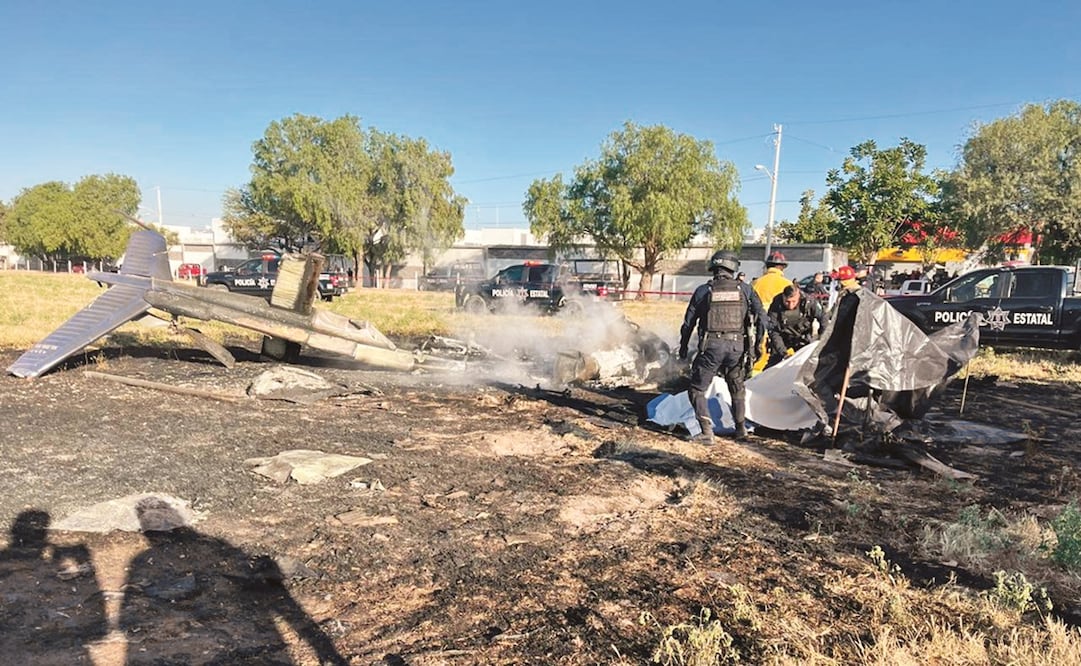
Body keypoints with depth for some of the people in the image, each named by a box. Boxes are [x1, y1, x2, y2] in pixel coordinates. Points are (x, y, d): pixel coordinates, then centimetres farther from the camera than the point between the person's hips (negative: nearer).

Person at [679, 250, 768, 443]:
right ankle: (741, 428, 31)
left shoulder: (703, 290, 4)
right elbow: (761, 315, 3)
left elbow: (689, 322, 8)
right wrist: (758, 343, 12)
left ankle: (707, 431, -5)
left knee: (697, 389, 6)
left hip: (711, 345, -3)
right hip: (737, 345, 3)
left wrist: (683, 346, 20)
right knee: (737, 388, 24)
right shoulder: (744, 289, 8)